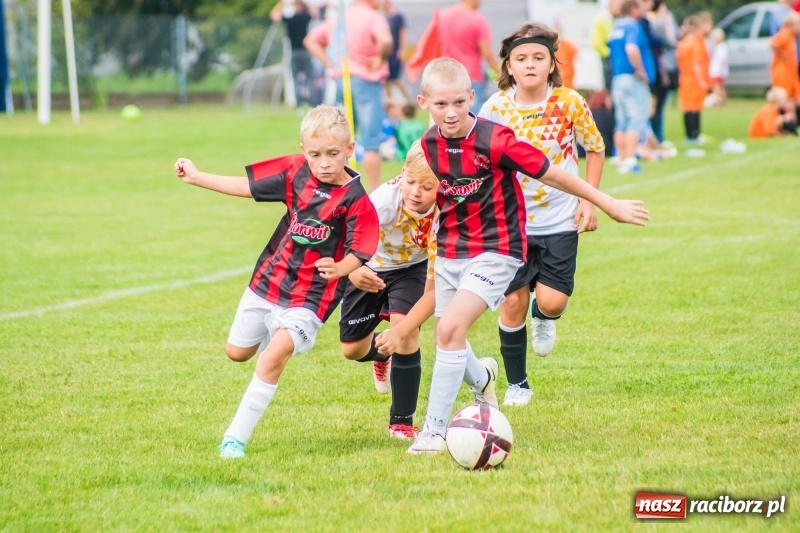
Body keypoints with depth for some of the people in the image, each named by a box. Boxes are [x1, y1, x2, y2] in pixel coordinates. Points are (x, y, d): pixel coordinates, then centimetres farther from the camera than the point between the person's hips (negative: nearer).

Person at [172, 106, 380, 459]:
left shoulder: (355, 200, -19)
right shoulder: (295, 172, -5)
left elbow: (358, 253, -20)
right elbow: (248, 186, 6)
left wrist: (339, 268, -41)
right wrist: (197, 177, 6)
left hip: (310, 297, -6)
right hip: (267, 281, 6)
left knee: (273, 357, -23)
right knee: (237, 352, 20)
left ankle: (235, 439, -16)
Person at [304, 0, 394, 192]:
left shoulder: (337, 18, 12)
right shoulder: (373, 17, -10)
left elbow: (311, 40, 16)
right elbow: (385, 40, -30)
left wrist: (329, 63, 9)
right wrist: (380, 58, -12)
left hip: (341, 79, 7)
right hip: (366, 81, -7)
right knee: (371, 141, -3)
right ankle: (375, 191, -3)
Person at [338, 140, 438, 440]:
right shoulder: (386, 198, -35)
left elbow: (433, 287, -29)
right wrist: (352, 271, -63)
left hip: (411, 268, -1)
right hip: (370, 268, 1)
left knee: (405, 328, -24)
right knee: (352, 350, 5)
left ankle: (402, 421, -8)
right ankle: (381, 354, 45)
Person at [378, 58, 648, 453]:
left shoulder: (494, 141, -21)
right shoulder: (427, 148, -4)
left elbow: (549, 173, -13)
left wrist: (608, 205, -5)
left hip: (496, 250, -6)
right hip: (449, 253, 6)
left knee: (450, 328, -21)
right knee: (448, 338, 14)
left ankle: (434, 430, -11)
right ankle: (481, 377, 51)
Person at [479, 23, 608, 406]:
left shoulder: (569, 103, -11)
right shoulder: (496, 108, -8)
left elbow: (595, 148, 4)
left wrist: (589, 200, -4)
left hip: (559, 220, -1)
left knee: (552, 301, -11)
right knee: (513, 301, 0)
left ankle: (544, 318, 29)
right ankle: (516, 385, 18)